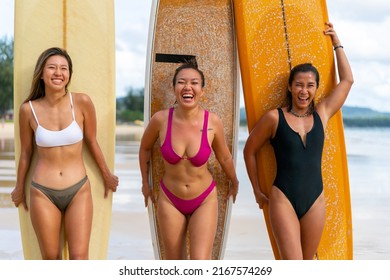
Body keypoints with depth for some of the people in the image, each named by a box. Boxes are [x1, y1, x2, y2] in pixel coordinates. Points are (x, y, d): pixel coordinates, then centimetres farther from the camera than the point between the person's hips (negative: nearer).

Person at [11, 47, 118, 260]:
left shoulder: (82, 102, -7)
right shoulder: (29, 109, -5)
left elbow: (92, 142, 7)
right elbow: (26, 153, 9)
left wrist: (106, 176, 17)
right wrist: (19, 188, 19)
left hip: (79, 190, 0)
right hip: (43, 193, 0)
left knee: (79, 259, -3)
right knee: (50, 257, 7)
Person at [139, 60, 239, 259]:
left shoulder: (213, 122, -17)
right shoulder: (161, 119, -16)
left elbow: (224, 157, 2)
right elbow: (145, 148, 5)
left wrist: (234, 182, 17)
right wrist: (145, 183, 14)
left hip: (205, 200, -1)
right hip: (170, 200, 1)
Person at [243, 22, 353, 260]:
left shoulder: (321, 115, 6)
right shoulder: (274, 118, -3)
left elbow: (347, 80, 14)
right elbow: (250, 151, 8)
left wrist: (337, 43, 20)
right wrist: (257, 191, 11)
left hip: (315, 201, 4)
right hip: (283, 199, -4)